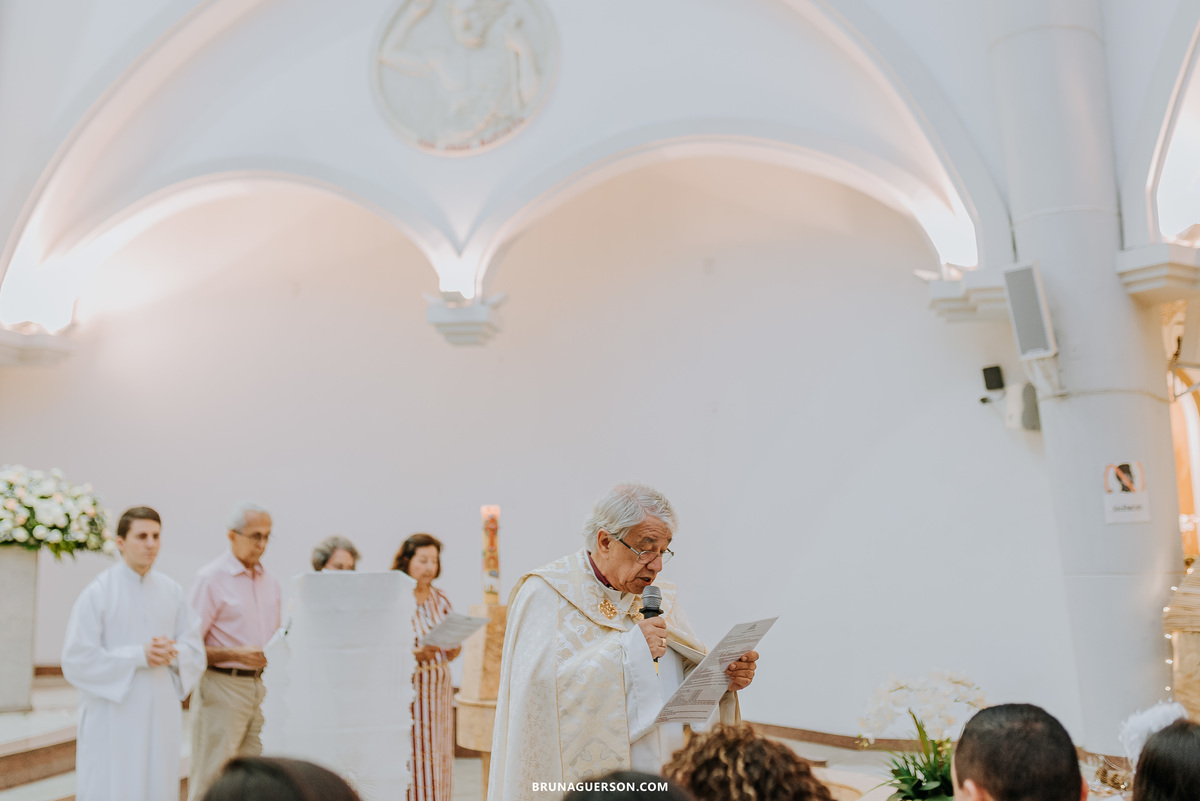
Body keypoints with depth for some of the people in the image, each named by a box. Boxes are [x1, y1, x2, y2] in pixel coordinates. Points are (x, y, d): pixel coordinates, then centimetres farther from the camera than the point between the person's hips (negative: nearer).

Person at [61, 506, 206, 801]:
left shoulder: (172, 592, 6)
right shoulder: (97, 593, -7)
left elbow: (196, 652, 8)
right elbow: (76, 660, -12)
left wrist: (173, 653, -13)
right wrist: (139, 656, -18)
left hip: (160, 719, 4)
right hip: (112, 723, -4)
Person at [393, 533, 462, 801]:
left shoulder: (440, 599, 9)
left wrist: (454, 649, -6)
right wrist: (415, 654, -22)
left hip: (438, 693, 5)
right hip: (406, 692, -5)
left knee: (437, 764, 5)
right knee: (410, 763, -6)